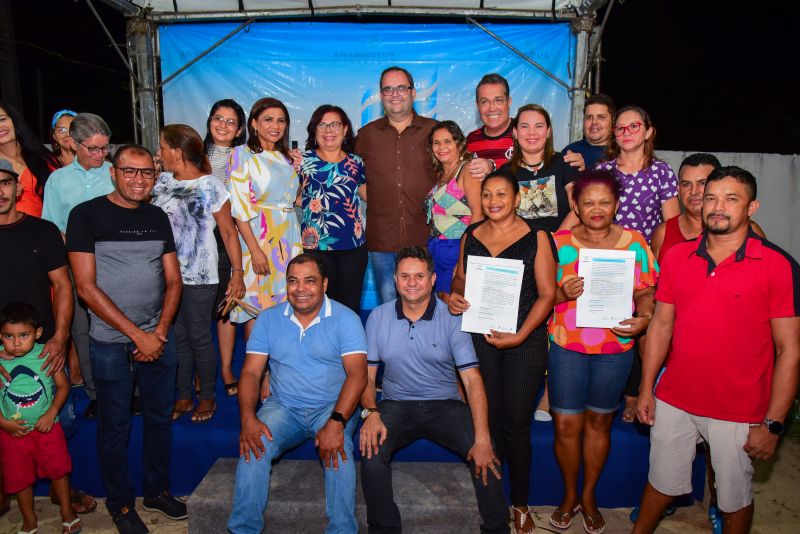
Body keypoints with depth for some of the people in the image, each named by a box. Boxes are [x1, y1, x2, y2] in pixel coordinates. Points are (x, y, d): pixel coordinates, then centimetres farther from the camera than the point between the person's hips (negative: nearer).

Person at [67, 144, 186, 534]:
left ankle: (158, 490, 33)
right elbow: (87, 288, -12)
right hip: (111, 344, -4)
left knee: (160, 418, 14)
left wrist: (159, 332, -6)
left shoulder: (158, 218, 7)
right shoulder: (87, 215, -7)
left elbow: (173, 280, 7)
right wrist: (137, 335, -13)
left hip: (157, 339, 4)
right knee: (114, 428, 9)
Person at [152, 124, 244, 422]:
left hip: (199, 277, -5)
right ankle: (184, 396, 27)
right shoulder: (161, 182, 8)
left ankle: (207, 397, 22)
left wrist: (238, 272, -10)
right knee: (176, 337, 12)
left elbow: (228, 232, -5)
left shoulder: (210, 187, -7)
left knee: (199, 338, 4)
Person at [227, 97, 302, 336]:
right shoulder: (243, 154, -3)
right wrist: (255, 249, -18)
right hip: (258, 237, -6)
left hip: (288, 238, 6)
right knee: (257, 308, -1)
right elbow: (239, 208, -11)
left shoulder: (286, 157, 16)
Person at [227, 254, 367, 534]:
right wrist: (248, 418, -18)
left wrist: (336, 421, -30)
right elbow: (251, 372, 0)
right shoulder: (269, 318, 5)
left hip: (331, 407, -2)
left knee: (338, 448, -32)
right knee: (254, 446, -25)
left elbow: (357, 374, -16)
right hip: (282, 406, 3)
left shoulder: (345, 318, -6)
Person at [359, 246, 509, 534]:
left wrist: (482, 439, -21)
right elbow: (367, 374, 4)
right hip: (396, 405, 1)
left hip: (445, 405, -1)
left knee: (486, 457, -23)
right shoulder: (378, 317, 2)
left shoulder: (452, 318, -5)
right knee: (371, 449, -27)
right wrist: (371, 413, -17)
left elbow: (472, 378, -10)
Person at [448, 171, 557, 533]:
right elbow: (461, 277, 18)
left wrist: (520, 336, -15)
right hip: (479, 337, 3)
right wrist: (454, 295, -6)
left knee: (516, 425, 3)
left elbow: (547, 294, -6)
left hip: (525, 341, -3)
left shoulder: (536, 238, -4)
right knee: (487, 421, 7)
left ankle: (520, 503, 23)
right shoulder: (470, 237, 8)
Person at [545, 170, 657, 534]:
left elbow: (646, 290, 4)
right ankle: (569, 494, 29)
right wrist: (564, 292, -20)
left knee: (599, 421, 14)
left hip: (616, 347, 1)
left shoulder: (635, 242, 2)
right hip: (567, 345, -1)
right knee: (566, 424, 3)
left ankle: (589, 495, 35)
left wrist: (642, 319, -15)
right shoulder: (559, 242, -2)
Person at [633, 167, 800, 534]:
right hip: (673, 402, 3)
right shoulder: (677, 256, 0)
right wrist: (646, 388, 5)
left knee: (735, 496, 17)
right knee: (662, 481, 19)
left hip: (739, 412, -3)